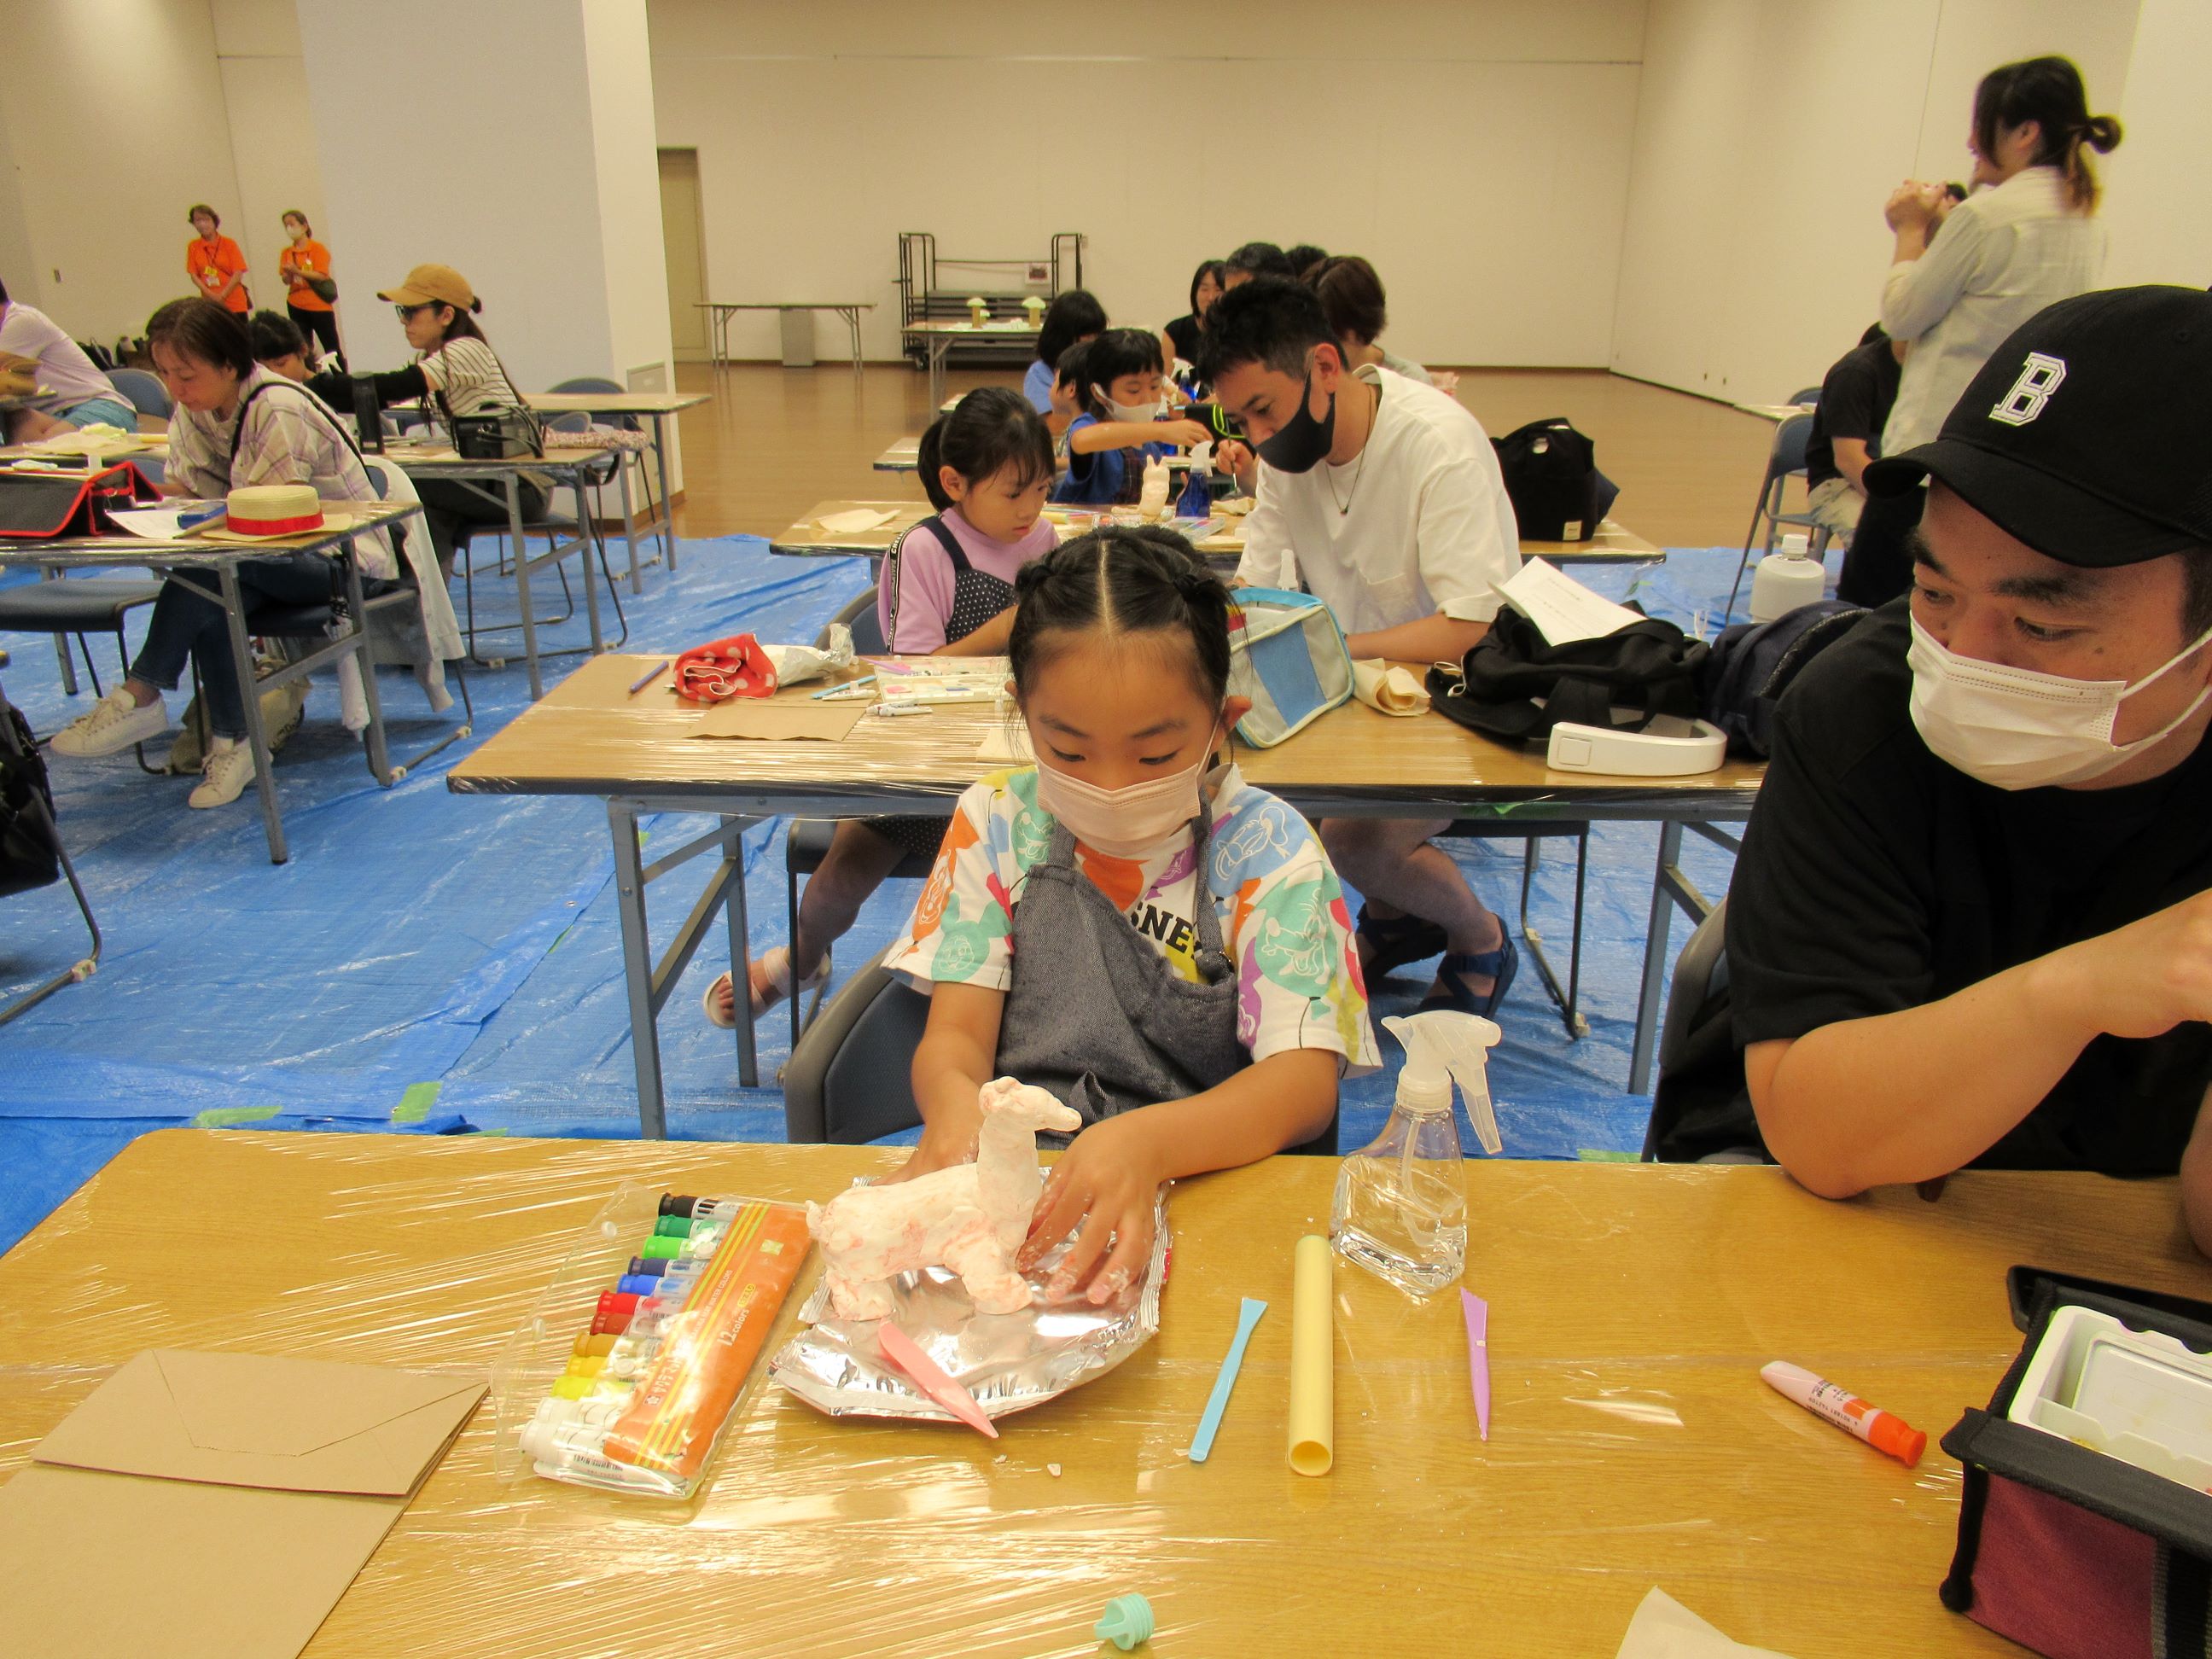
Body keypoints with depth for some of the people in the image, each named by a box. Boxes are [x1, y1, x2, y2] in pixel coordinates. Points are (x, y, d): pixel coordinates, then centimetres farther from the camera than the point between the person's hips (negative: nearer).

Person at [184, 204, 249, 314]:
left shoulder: (228, 244, 0)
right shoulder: (193, 247, 6)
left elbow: (238, 274, -5)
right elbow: (194, 275, 4)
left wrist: (222, 295, -11)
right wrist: (210, 295, -12)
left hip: (234, 303, -1)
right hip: (210, 304, 1)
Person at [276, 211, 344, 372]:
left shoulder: (318, 249, -5)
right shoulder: (286, 253, 7)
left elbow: (322, 276, -14)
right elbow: (286, 280, 4)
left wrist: (298, 271, -23)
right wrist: (288, 274, -18)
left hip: (320, 305, -4)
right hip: (296, 306, 4)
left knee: (332, 347, 0)